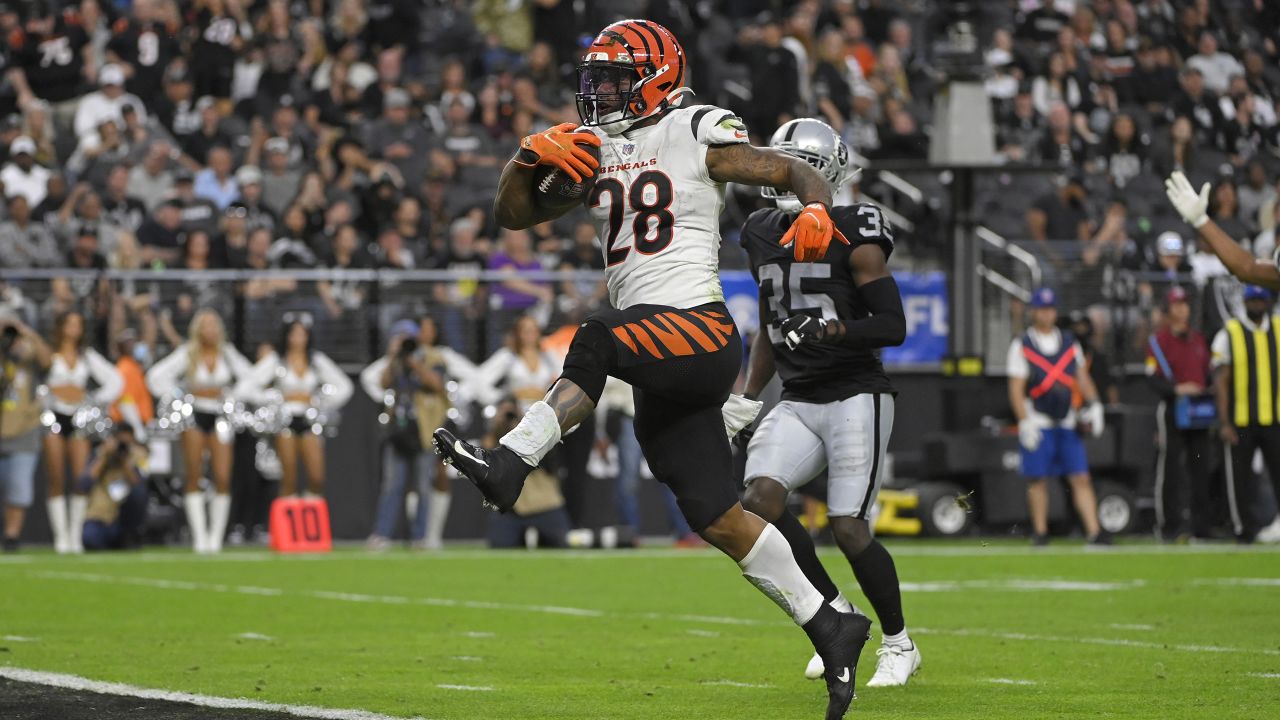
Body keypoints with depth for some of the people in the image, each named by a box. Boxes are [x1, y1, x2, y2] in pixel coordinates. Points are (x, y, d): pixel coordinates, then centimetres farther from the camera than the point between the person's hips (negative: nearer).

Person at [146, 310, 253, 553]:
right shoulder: (187, 354, 0)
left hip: (220, 417, 1)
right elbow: (156, 376, -2)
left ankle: (216, 537, -2)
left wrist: (231, 398, 3)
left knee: (223, 478, -10)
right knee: (194, 478, -5)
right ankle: (199, 536, -3)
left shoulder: (228, 354, 5)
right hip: (194, 415, -1)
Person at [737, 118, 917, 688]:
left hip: (856, 397, -6)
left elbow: (893, 326, -13)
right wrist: (749, 397, 16)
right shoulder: (765, 236, 11)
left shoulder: (854, 237, -9)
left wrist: (830, 331, -28)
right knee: (759, 501, -15)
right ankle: (836, 615, 4)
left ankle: (899, 644, 11)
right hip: (797, 402, 6)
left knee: (848, 529, -11)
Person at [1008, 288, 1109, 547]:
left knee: (1081, 478, -4)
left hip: (1067, 424, 3)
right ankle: (1040, 533, 7)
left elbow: (1082, 378, 17)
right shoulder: (1021, 346, 0)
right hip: (1038, 424, -3)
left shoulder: (1069, 343, 13)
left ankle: (1094, 532, -9)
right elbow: (1016, 389, -4)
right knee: (1038, 479, -1)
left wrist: (1094, 405, 2)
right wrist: (1025, 423, -12)